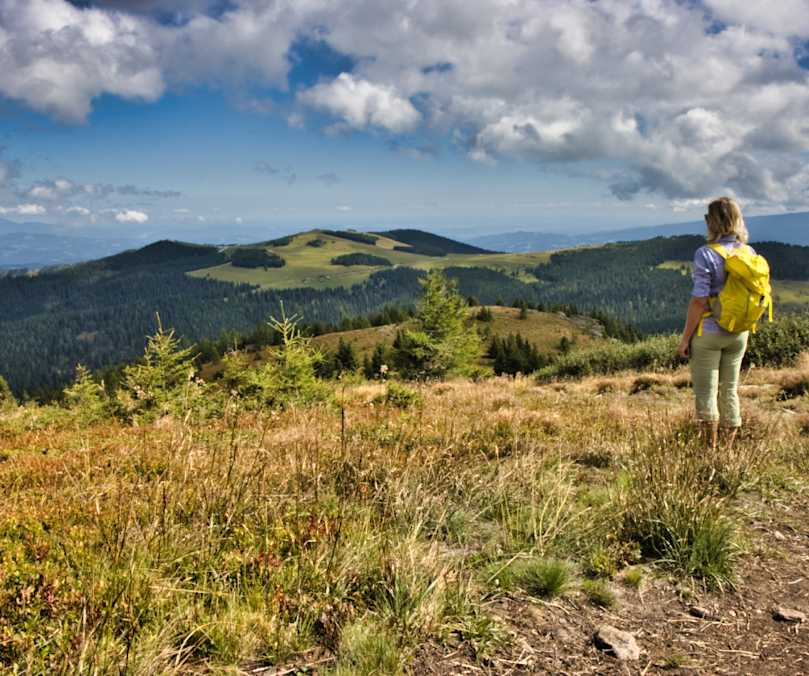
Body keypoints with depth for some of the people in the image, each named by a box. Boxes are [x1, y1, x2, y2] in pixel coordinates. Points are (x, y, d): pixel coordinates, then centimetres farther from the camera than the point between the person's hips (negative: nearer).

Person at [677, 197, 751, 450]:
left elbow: (699, 301, -19)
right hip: (739, 334, 6)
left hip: (709, 332, -5)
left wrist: (685, 338, -11)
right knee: (730, 391, 14)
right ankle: (728, 450, 21)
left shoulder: (706, 254, -17)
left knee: (706, 391, 4)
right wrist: (743, 325, 18)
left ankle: (711, 449, 6)